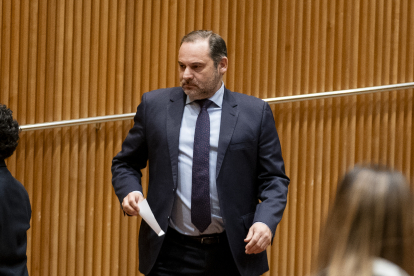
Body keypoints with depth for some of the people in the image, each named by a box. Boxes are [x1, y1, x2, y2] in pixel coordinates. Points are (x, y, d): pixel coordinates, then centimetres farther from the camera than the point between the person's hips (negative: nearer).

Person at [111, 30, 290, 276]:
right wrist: (129, 191, -8)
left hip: (233, 255, 0)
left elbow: (274, 179, 3)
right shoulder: (154, 105, 6)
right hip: (171, 254, 1)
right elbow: (125, 164, 13)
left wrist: (266, 222, -14)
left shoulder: (255, 113, 2)